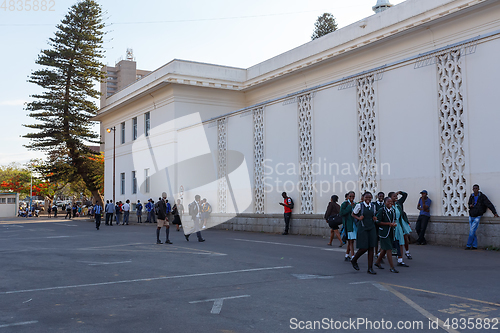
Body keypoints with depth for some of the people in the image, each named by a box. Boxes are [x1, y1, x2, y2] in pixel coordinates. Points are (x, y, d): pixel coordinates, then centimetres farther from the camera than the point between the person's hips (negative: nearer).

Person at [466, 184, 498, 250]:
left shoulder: (482, 197, -8)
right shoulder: (471, 197, 7)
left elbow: (489, 204, -11)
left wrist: (494, 212, -20)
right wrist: (470, 206, -3)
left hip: (477, 217, -5)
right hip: (471, 216, 5)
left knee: (472, 231, -11)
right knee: (473, 232, 5)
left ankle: (468, 245, -5)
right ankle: (474, 246, 11)